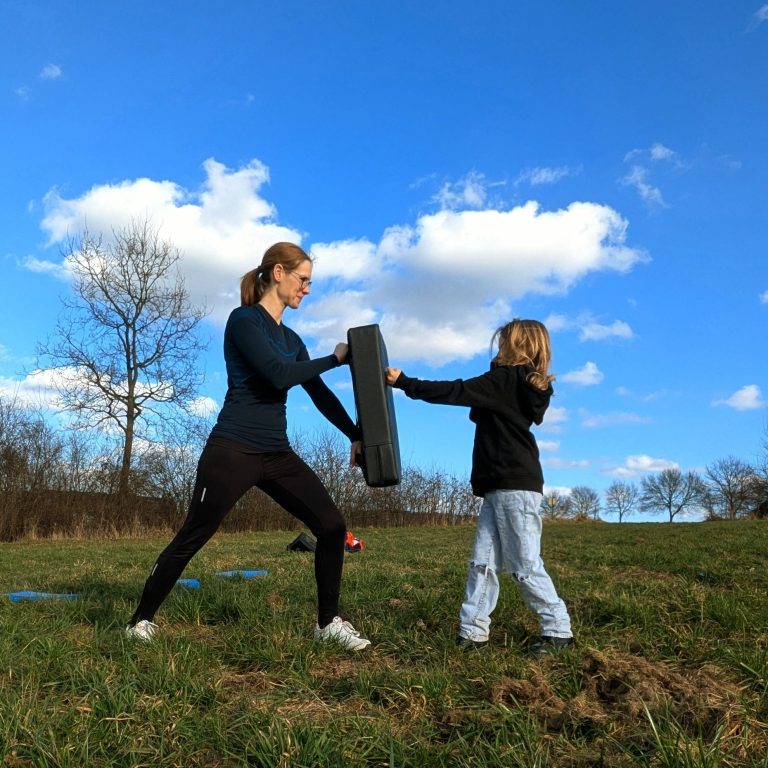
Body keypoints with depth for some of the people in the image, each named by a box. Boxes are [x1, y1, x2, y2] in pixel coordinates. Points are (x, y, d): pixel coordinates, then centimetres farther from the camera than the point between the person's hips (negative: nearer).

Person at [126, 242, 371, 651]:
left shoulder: (291, 339, 15)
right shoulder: (244, 319, -7)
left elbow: (319, 394, 16)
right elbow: (278, 375, -21)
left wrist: (356, 435, 10)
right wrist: (334, 359, -11)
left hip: (277, 454, 7)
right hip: (232, 451, -7)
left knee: (332, 525, -1)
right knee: (190, 539, 5)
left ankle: (328, 622, 11)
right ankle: (141, 619, 25)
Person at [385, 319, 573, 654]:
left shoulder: (506, 380, -9)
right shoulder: (522, 386, 19)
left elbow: (456, 392, -14)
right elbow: (478, 411, 26)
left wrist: (405, 383, -10)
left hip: (515, 487, -10)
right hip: (501, 487, 10)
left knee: (526, 566, -2)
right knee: (483, 562, 5)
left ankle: (559, 629, 10)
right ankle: (472, 631, 8)